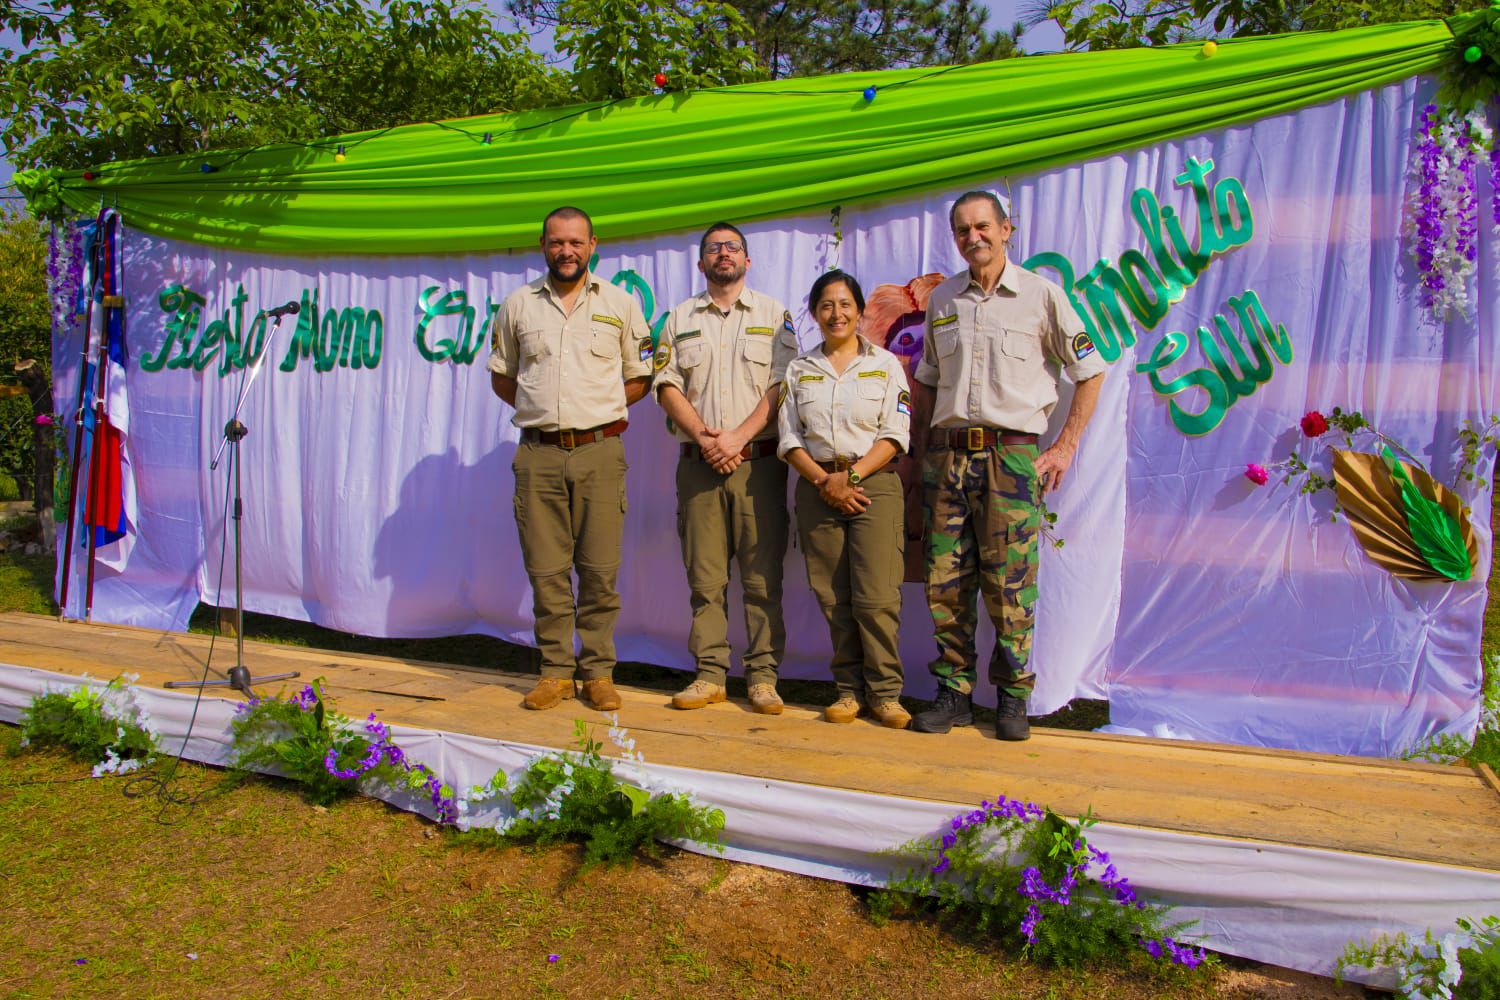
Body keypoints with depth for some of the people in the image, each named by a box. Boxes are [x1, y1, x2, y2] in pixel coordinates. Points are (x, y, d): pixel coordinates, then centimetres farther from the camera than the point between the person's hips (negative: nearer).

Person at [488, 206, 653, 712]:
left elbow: (639, 377, 13)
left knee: (600, 569, -1)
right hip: (538, 452, 1)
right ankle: (555, 670, 14)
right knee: (545, 569, 2)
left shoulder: (619, 303, 9)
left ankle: (598, 671, 11)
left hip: (599, 450, -1)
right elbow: (501, 376, 21)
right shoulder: (518, 304, 13)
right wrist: (542, 408, 11)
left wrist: (599, 409, 5)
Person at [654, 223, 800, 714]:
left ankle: (763, 676, 5)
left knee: (762, 576, -2)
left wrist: (738, 437, -12)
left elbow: (782, 386, -1)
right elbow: (667, 386, 7)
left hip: (758, 461, -2)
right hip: (699, 463, 2)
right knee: (705, 577, 3)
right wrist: (703, 437, -9)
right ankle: (710, 674, 11)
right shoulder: (680, 318, 15)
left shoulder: (774, 314, 9)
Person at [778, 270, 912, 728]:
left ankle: (884, 691, 2)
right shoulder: (799, 369, 13)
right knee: (833, 597, 2)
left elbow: (895, 434, 0)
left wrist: (852, 474, -12)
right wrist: (825, 481, -8)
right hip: (817, 487, 2)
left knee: (876, 595, -9)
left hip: (874, 483, -2)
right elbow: (789, 437, 7)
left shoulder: (885, 364, 8)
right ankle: (849, 689, 12)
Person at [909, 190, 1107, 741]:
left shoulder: (1041, 293, 3)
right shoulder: (941, 299, 14)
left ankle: (1012, 698, 11)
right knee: (945, 582, 3)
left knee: (1010, 586, -3)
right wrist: (918, 441, 12)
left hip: (1011, 453, -4)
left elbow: (1090, 371, 6)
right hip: (947, 453, 4)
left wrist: (1065, 447, 0)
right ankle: (954, 692, 15)